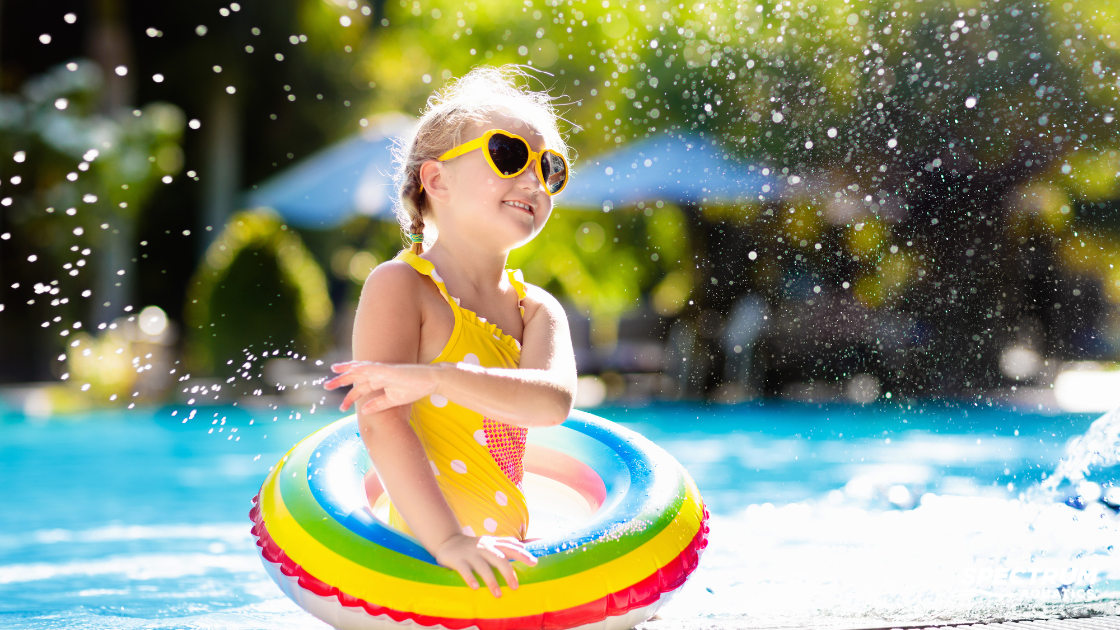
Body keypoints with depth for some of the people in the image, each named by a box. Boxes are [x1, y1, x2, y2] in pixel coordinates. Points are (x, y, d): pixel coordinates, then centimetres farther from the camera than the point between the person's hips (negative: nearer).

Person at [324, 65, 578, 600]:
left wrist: (434, 378, -26)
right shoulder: (399, 286, -7)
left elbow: (553, 401, -11)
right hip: (419, 554, -6)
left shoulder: (538, 310, 10)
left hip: (503, 554, 6)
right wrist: (448, 539, -28)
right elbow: (381, 424, -18)